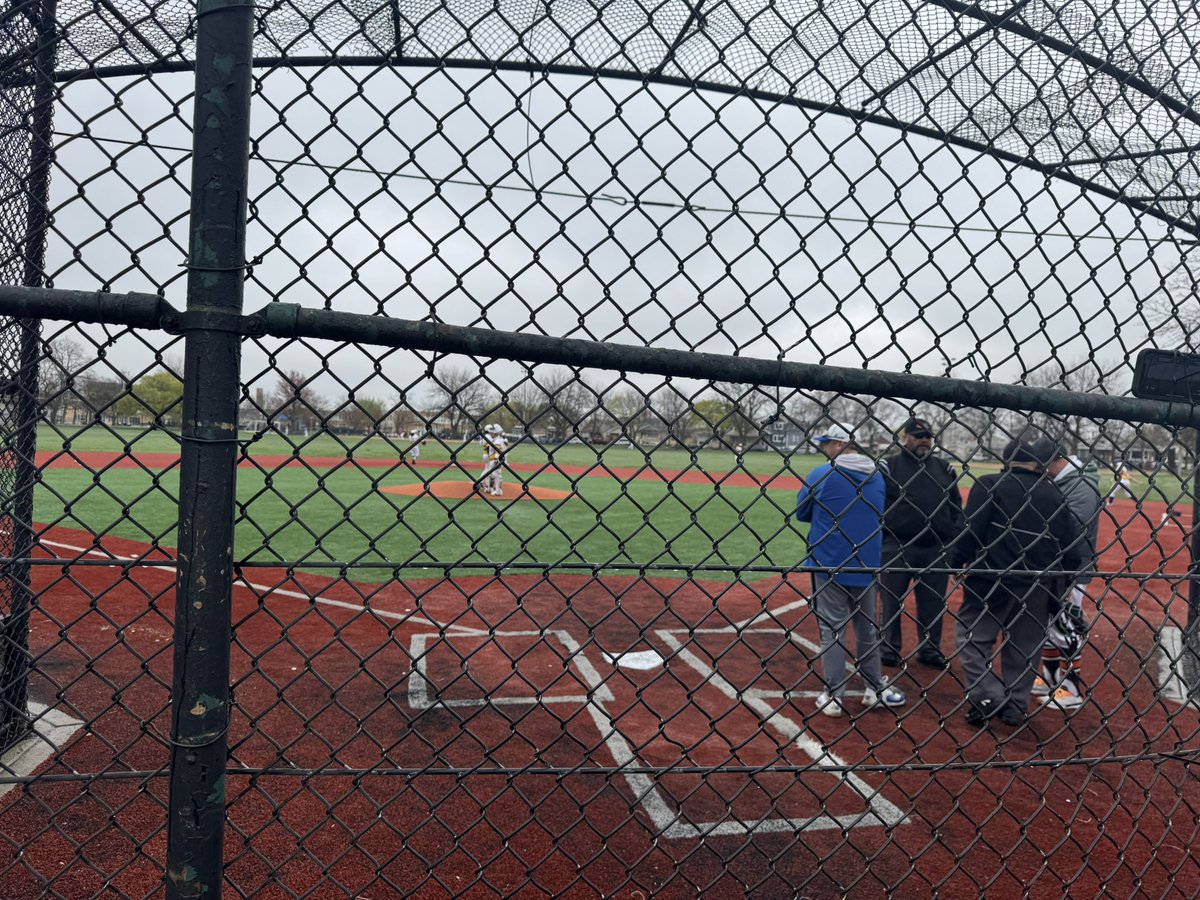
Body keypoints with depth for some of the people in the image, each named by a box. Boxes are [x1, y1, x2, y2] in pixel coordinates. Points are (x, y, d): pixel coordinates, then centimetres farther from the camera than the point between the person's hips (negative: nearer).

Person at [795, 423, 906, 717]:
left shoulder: (821, 475, -12)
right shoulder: (877, 475, 3)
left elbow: (802, 513, -1)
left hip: (829, 564, -4)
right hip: (866, 564, 4)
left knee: (832, 629, 3)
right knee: (867, 627, 16)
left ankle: (833, 696, 7)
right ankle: (874, 689, 27)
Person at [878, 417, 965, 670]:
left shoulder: (945, 469, 11)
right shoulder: (888, 467, -1)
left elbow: (956, 506, 13)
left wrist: (955, 539, 5)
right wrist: (880, 540, -8)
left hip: (936, 549, 3)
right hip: (896, 548, -3)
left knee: (933, 602, 11)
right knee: (891, 600, 5)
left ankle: (930, 649, 25)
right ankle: (889, 648, 17)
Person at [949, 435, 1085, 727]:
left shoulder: (989, 485, -8)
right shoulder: (1055, 495, 7)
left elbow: (972, 531, -16)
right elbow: (1073, 550, 7)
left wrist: (955, 562, -5)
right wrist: (1058, 584, 18)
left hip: (993, 580, -4)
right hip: (1039, 588, 5)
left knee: (972, 634, 10)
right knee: (1026, 645, 16)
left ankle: (987, 695, -1)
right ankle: (1015, 706, 22)